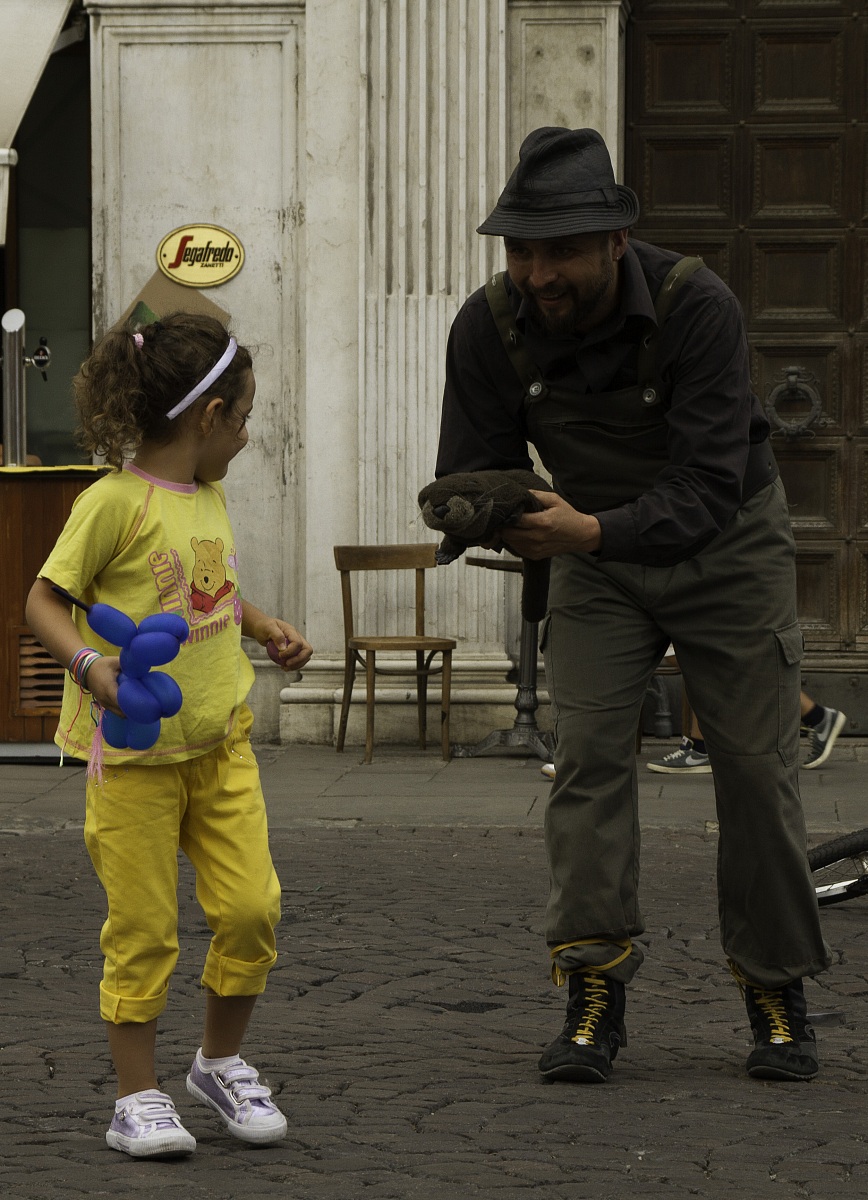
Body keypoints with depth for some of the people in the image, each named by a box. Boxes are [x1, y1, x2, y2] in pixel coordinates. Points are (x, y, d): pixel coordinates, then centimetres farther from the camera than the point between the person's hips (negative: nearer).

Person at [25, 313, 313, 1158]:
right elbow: (44, 600, -12)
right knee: (143, 930, -1)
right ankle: (137, 1098, 12)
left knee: (252, 906, 1)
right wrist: (91, 663, -27)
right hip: (133, 747, -6)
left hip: (220, 739, 6)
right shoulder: (115, 502, -14)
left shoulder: (211, 498, 10)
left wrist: (268, 630, 12)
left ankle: (221, 1063, 22)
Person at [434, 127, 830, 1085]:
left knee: (755, 765, -2)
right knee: (587, 750, -13)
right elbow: (473, 468, -10)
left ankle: (777, 995, 11)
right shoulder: (490, 329, -20)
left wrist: (594, 532, -51)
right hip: (599, 552, 3)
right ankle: (592, 996, -11)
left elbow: (708, 489, -35)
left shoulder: (696, 307, -31)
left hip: (725, 546, -2)